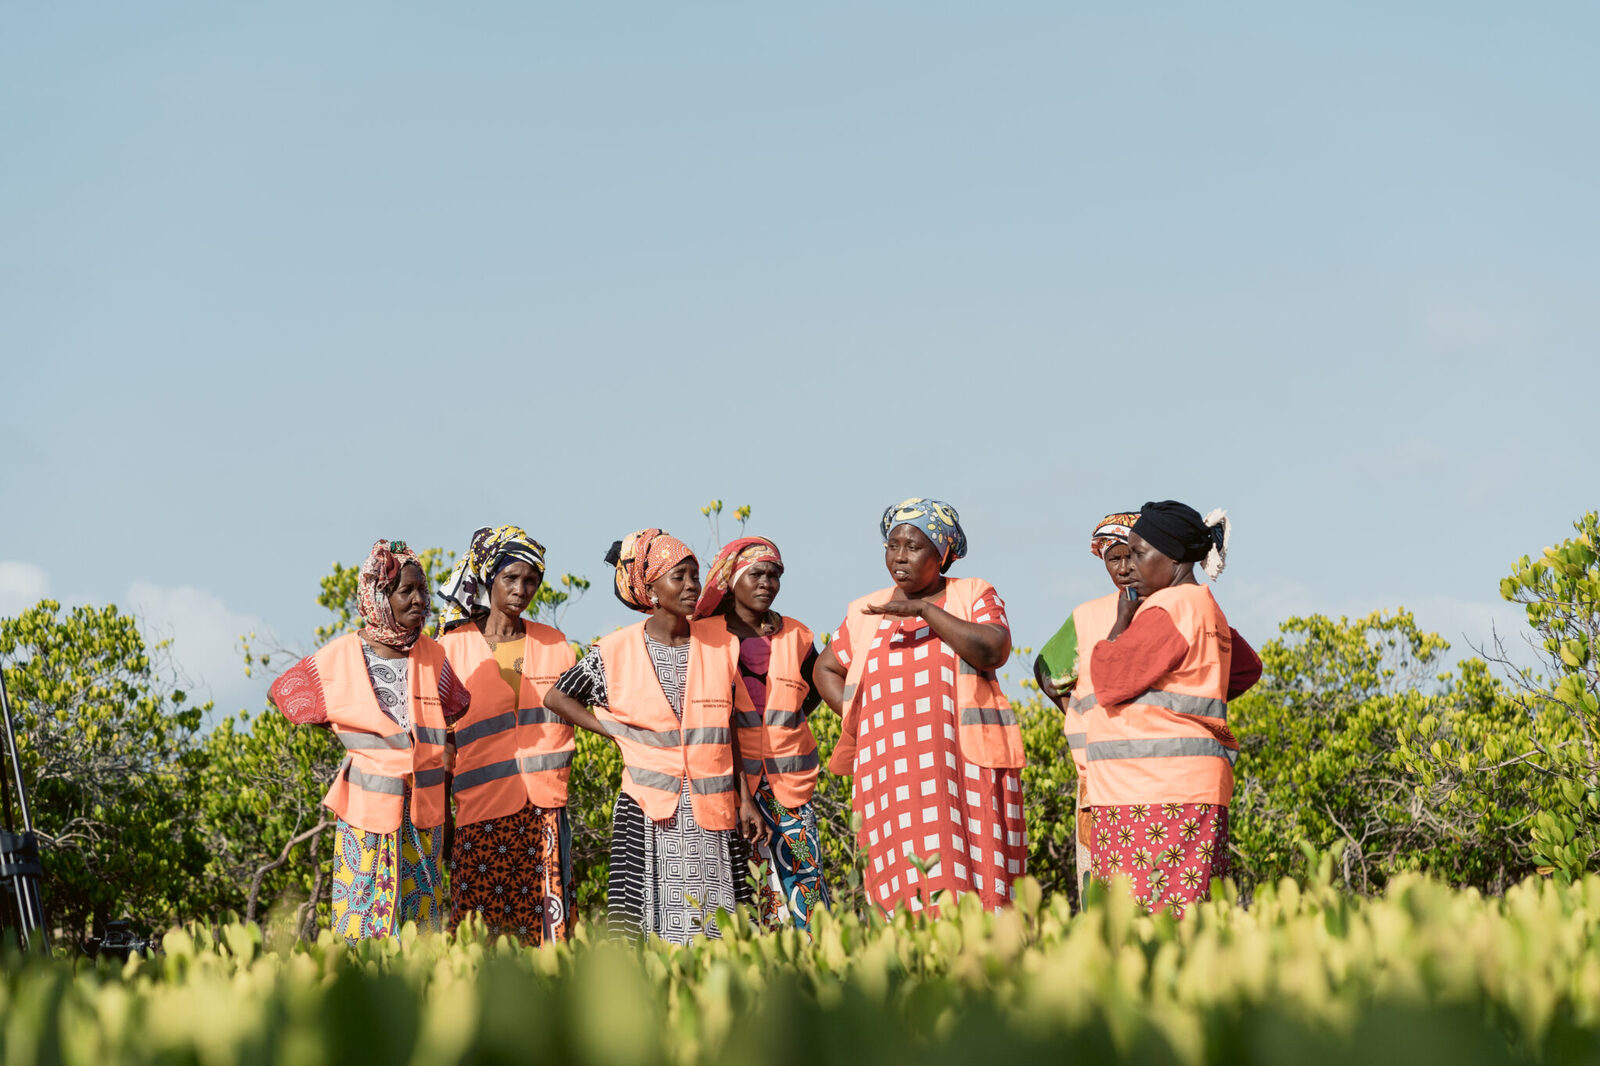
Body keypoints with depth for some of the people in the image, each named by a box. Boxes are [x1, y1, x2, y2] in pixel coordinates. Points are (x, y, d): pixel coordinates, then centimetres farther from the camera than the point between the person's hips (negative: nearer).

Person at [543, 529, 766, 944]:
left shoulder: (721, 645, 6)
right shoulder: (617, 652, -1)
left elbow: (729, 731, 11)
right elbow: (556, 696, 11)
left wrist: (745, 799, 7)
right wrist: (615, 731, 2)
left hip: (711, 815, 2)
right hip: (648, 813, -2)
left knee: (714, 932, 0)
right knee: (630, 925, -8)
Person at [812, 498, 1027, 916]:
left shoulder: (974, 595, 6)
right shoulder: (865, 613, 15)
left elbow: (995, 651, -12)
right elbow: (826, 669, 28)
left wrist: (924, 608, -14)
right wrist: (854, 719, 11)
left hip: (965, 767, -2)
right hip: (893, 773, 3)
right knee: (902, 892, -4)